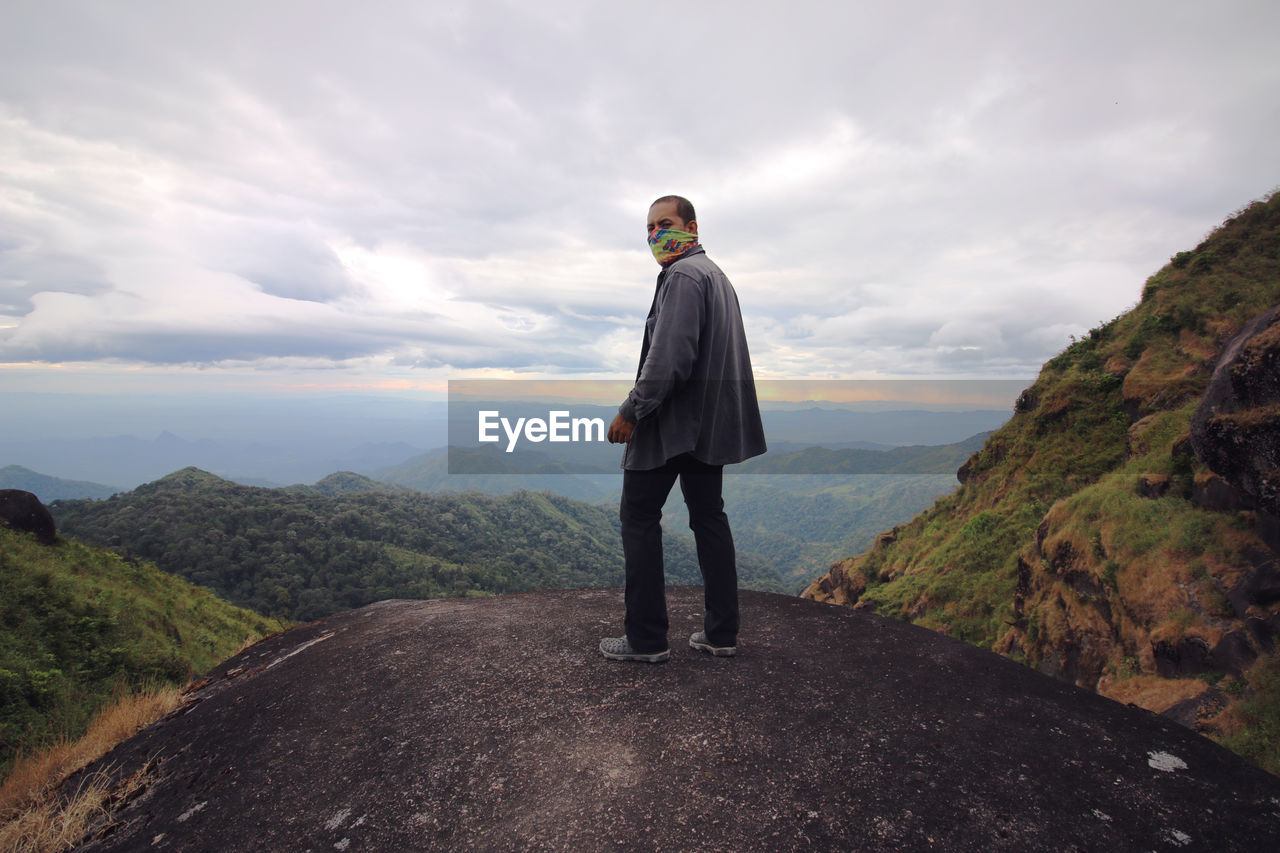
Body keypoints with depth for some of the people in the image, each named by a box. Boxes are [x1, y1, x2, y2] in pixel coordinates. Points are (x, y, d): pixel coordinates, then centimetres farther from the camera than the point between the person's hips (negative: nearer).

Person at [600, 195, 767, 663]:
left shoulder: (682, 275, -12)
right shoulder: (716, 273, 20)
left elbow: (669, 356, -23)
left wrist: (630, 410, -17)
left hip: (672, 422, -10)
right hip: (711, 423, 10)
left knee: (639, 518, -1)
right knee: (709, 518, 11)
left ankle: (647, 637, 4)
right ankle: (721, 632, 18)